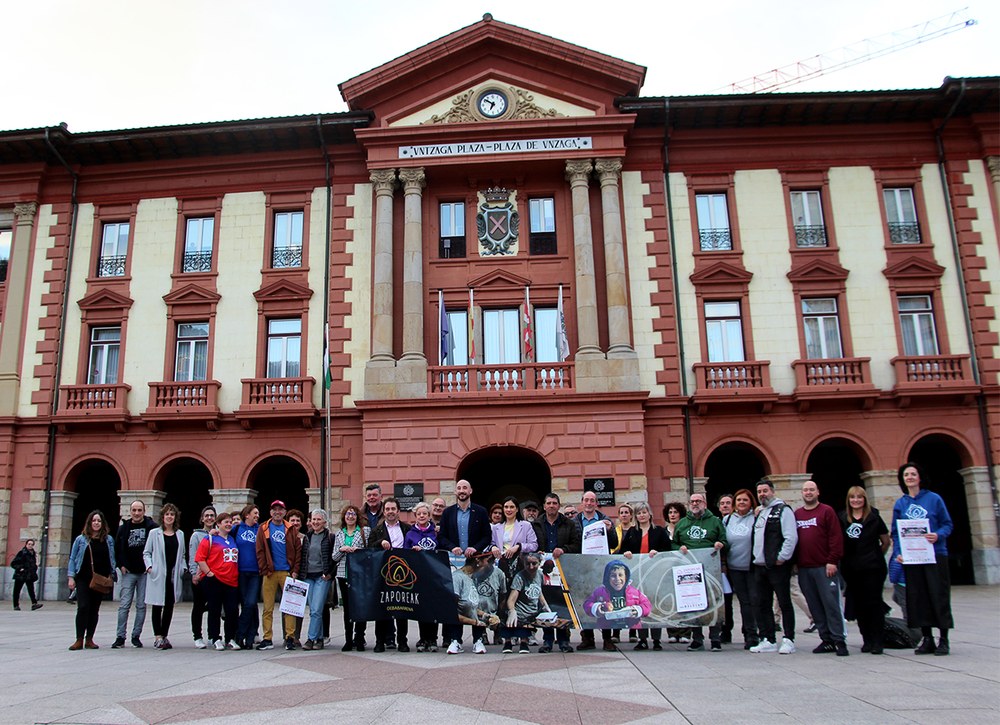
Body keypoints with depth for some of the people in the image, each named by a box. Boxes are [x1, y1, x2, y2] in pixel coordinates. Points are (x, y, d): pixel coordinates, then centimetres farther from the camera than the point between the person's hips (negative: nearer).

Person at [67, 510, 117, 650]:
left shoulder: (108, 539, 7)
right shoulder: (81, 539, 3)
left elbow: (112, 559, 11)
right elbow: (72, 558, 5)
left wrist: (111, 575, 3)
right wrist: (71, 577, -2)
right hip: (83, 579, -2)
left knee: (94, 610, 6)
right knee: (83, 607, -11)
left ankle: (89, 640, 13)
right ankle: (79, 640, -5)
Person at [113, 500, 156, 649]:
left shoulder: (151, 527, -2)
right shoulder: (124, 528, 7)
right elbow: (117, 549, 14)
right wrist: (122, 565, 2)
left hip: (145, 572, -2)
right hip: (128, 572, 2)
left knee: (141, 605, 3)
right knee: (124, 605, -2)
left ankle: (136, 636, 12)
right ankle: (120, 637, 2)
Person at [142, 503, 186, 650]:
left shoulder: (180, 534, 12)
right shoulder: (154, 533, 2)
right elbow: (146, 553, 5)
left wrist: (183, 569, 4)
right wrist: (149, 566, -9)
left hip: (174, 576, 3)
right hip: (158, 576, -3)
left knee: (169, 607, 6)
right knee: (157, 607, 0)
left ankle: (164, 636, 15)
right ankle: (158, 637, 4)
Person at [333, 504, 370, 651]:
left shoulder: (366, 531, 4)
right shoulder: (339, 534, 14)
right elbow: (334, 557, 12)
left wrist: (358, 550, -13)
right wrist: (342, 550, -7)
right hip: (344, 574, 3)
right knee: (347, 607, 6)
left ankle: (359, 639, 3)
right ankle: (348, 640, 13)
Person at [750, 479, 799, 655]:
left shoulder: (782, 510, -6)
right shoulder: (759, 513, 19)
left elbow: (791, 537, -15)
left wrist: (782, 557, -18)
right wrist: (755, 557, 15)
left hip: (777, 566, -8)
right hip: (760, 566, 8)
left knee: (785, 602, 0)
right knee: (760, 604, 8)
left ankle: (788, 640, 7)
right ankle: (768, 640, 15)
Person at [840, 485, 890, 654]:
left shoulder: (873, 518, -1)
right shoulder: (842, 519, 5)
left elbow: (886, 541, 7)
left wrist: (876, 556, 9)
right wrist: (844, 559, 6)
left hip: (872, 568, -3)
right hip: (851, 569, 3)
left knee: (874, 603, -2)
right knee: (859, 605, 6)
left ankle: (878, 641, 5)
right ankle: (867, 640, 15)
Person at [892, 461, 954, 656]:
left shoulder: (934, 499, 1)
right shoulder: (900, 504, 8)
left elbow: (947, 524, 2)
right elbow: (896, 532, 9)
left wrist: (938, 535, -18)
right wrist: (898, 552, -4)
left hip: (935, 555, -3)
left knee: (939, 595, -1)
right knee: (918, 598, 5)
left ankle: (943, 640, 9)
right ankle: (927, 639, 14)